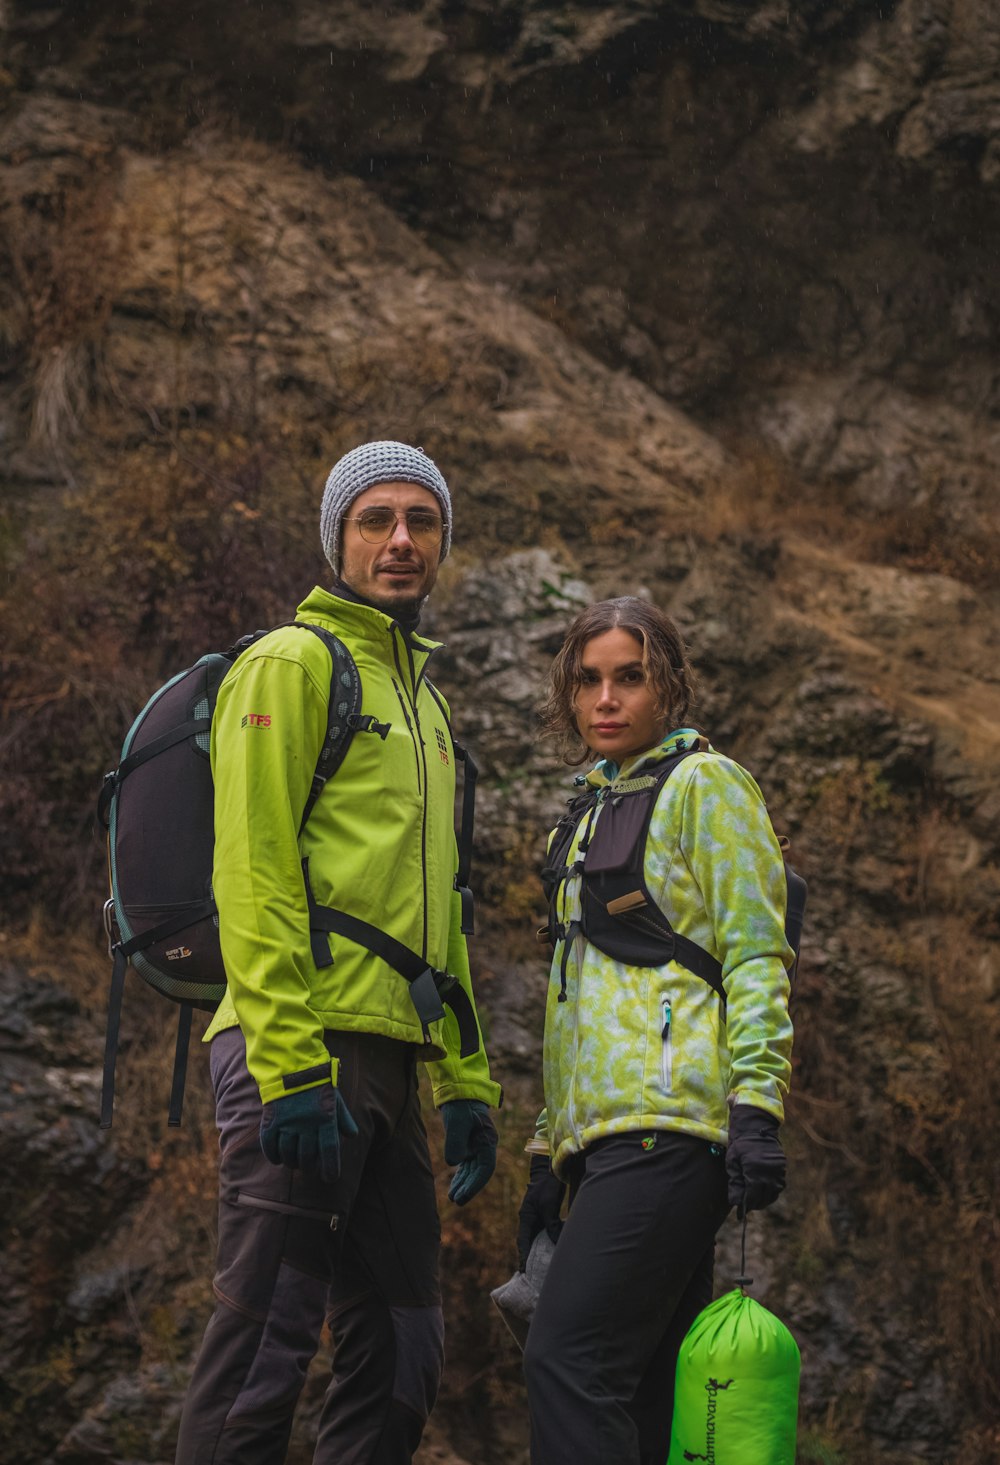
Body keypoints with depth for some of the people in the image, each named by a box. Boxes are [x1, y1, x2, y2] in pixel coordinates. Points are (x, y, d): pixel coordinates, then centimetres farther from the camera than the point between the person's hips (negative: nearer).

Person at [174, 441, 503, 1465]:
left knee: (400, 1350, 10)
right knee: (267, 1341, -10)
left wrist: (465, 1081, 19)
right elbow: (252, 873, -13)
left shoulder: (419, 695, 24)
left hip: (389, 1059, 9)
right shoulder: (293, 662, -3)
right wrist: (288, 1067, -21)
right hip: (303, 1054, -9)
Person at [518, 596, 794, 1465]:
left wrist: (757, 1105, -18)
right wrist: (549, 1151, 22)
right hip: (601, 1133, 8)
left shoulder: (703, 784, 1)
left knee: (568, 1362, -18)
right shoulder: (589, 818, 24)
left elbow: (757, 958, -7)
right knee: (645, 1386, 4)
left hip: (670, 1124, -8)